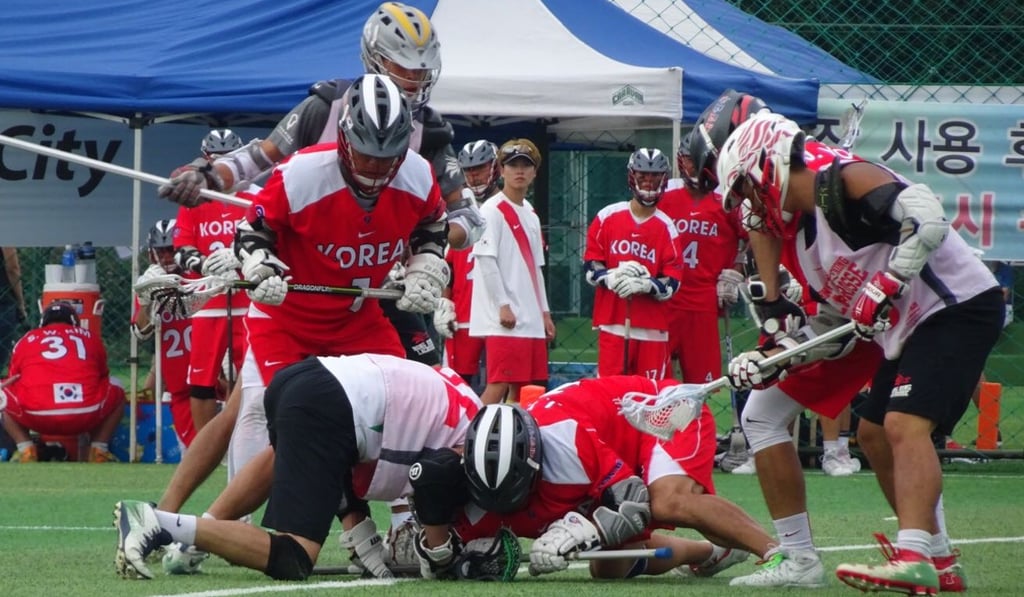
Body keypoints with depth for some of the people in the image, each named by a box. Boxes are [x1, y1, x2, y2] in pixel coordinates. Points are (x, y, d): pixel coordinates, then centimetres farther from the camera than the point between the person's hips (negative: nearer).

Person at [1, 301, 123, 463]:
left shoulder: (26, 340, 24)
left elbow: (14, 383, 36)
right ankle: (99, 451, 17)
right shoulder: (91, 337, 25)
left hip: (36, 417, -1)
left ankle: (26, 450, 10)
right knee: (116, 392, 31)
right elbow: (103, 379, 40)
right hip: (86, 416, 1)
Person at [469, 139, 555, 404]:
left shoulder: (531, 216, 19)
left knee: (522, 386, 6)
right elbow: (486, 260, -13)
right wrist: (503, 305, -17)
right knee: (499, 384, -14)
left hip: (531, 319, 8)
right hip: (504, 318, -8)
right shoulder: (493, 211, -6)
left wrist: (544, 312, 18)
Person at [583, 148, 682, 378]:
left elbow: (672, 284, -2)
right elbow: (590, 266, 4)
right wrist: (611, 278, -17)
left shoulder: (667, 228, 3)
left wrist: (645, 285, -22)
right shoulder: (607, 217, 5)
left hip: (651, 329, 0)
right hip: (613, 324, 0)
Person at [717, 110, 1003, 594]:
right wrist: (771, 360, 11)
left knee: (905, 425, -24)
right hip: (908, 328, 11)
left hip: (959, 306, -11)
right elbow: (836, 318, 20)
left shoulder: (841, 181, -16)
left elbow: (927, 218, -30)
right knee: (874, 434, 17)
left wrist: (886, 286, -29)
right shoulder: (799, 224, 14)